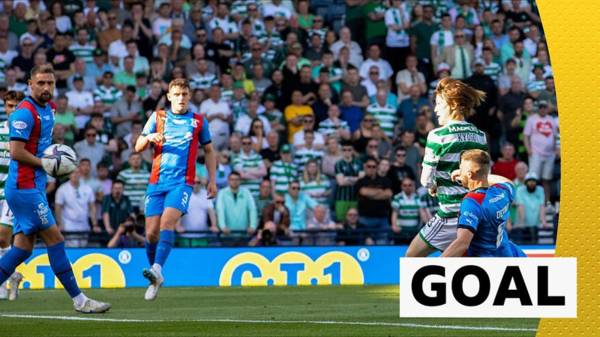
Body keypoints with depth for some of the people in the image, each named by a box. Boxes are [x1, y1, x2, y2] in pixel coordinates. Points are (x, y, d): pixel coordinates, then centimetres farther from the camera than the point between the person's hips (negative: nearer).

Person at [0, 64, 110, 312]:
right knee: (54, 238, -7)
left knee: (23, 247, 7)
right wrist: (46, 163, -12)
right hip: (25, 187, -9)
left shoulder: (47, 109, 14)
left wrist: (53, 156, 12)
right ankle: (79, 300, -4)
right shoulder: (25, 113, -15)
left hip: (34, 187, 9)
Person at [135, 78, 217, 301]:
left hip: (182, 181, -2)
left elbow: (208, 151, 20)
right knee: (151, 232, -4)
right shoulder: (158, 117, 11)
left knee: (167, 221, -26)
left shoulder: (199, 122, 10)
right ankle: (155, 280, 13)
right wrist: (149, 138, -12)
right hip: (157, 181, 2)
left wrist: (212, 180, 12)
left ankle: (157, 269, -37)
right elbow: (138, 148, 10)